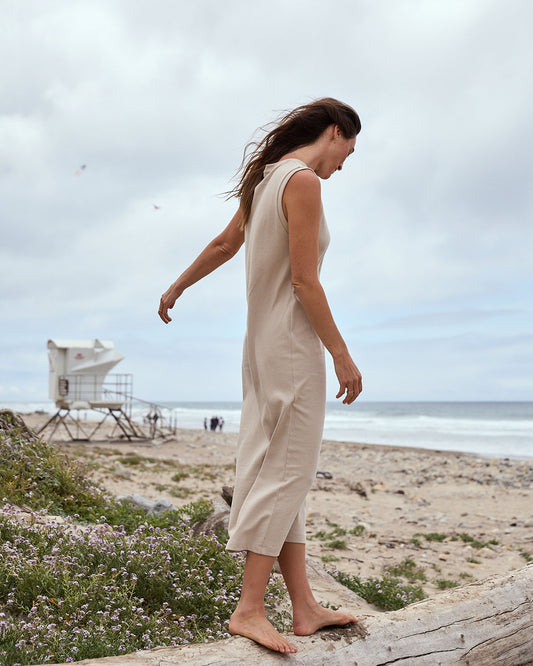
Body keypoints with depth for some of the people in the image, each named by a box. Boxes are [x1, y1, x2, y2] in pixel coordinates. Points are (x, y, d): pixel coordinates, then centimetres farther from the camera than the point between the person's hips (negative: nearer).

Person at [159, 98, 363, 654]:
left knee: (283, 473, 8)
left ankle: (304, 607, 16)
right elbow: (304, 281, -17)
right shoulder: (303, 180, -12)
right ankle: (249, 609, 1)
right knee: (284, 473, -5)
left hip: (264, 345, 10)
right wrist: (342, 355, -13)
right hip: (293, 343, -10)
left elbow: (223, 244, 26)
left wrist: (177, 288, 39)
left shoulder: (269, 178, 16)